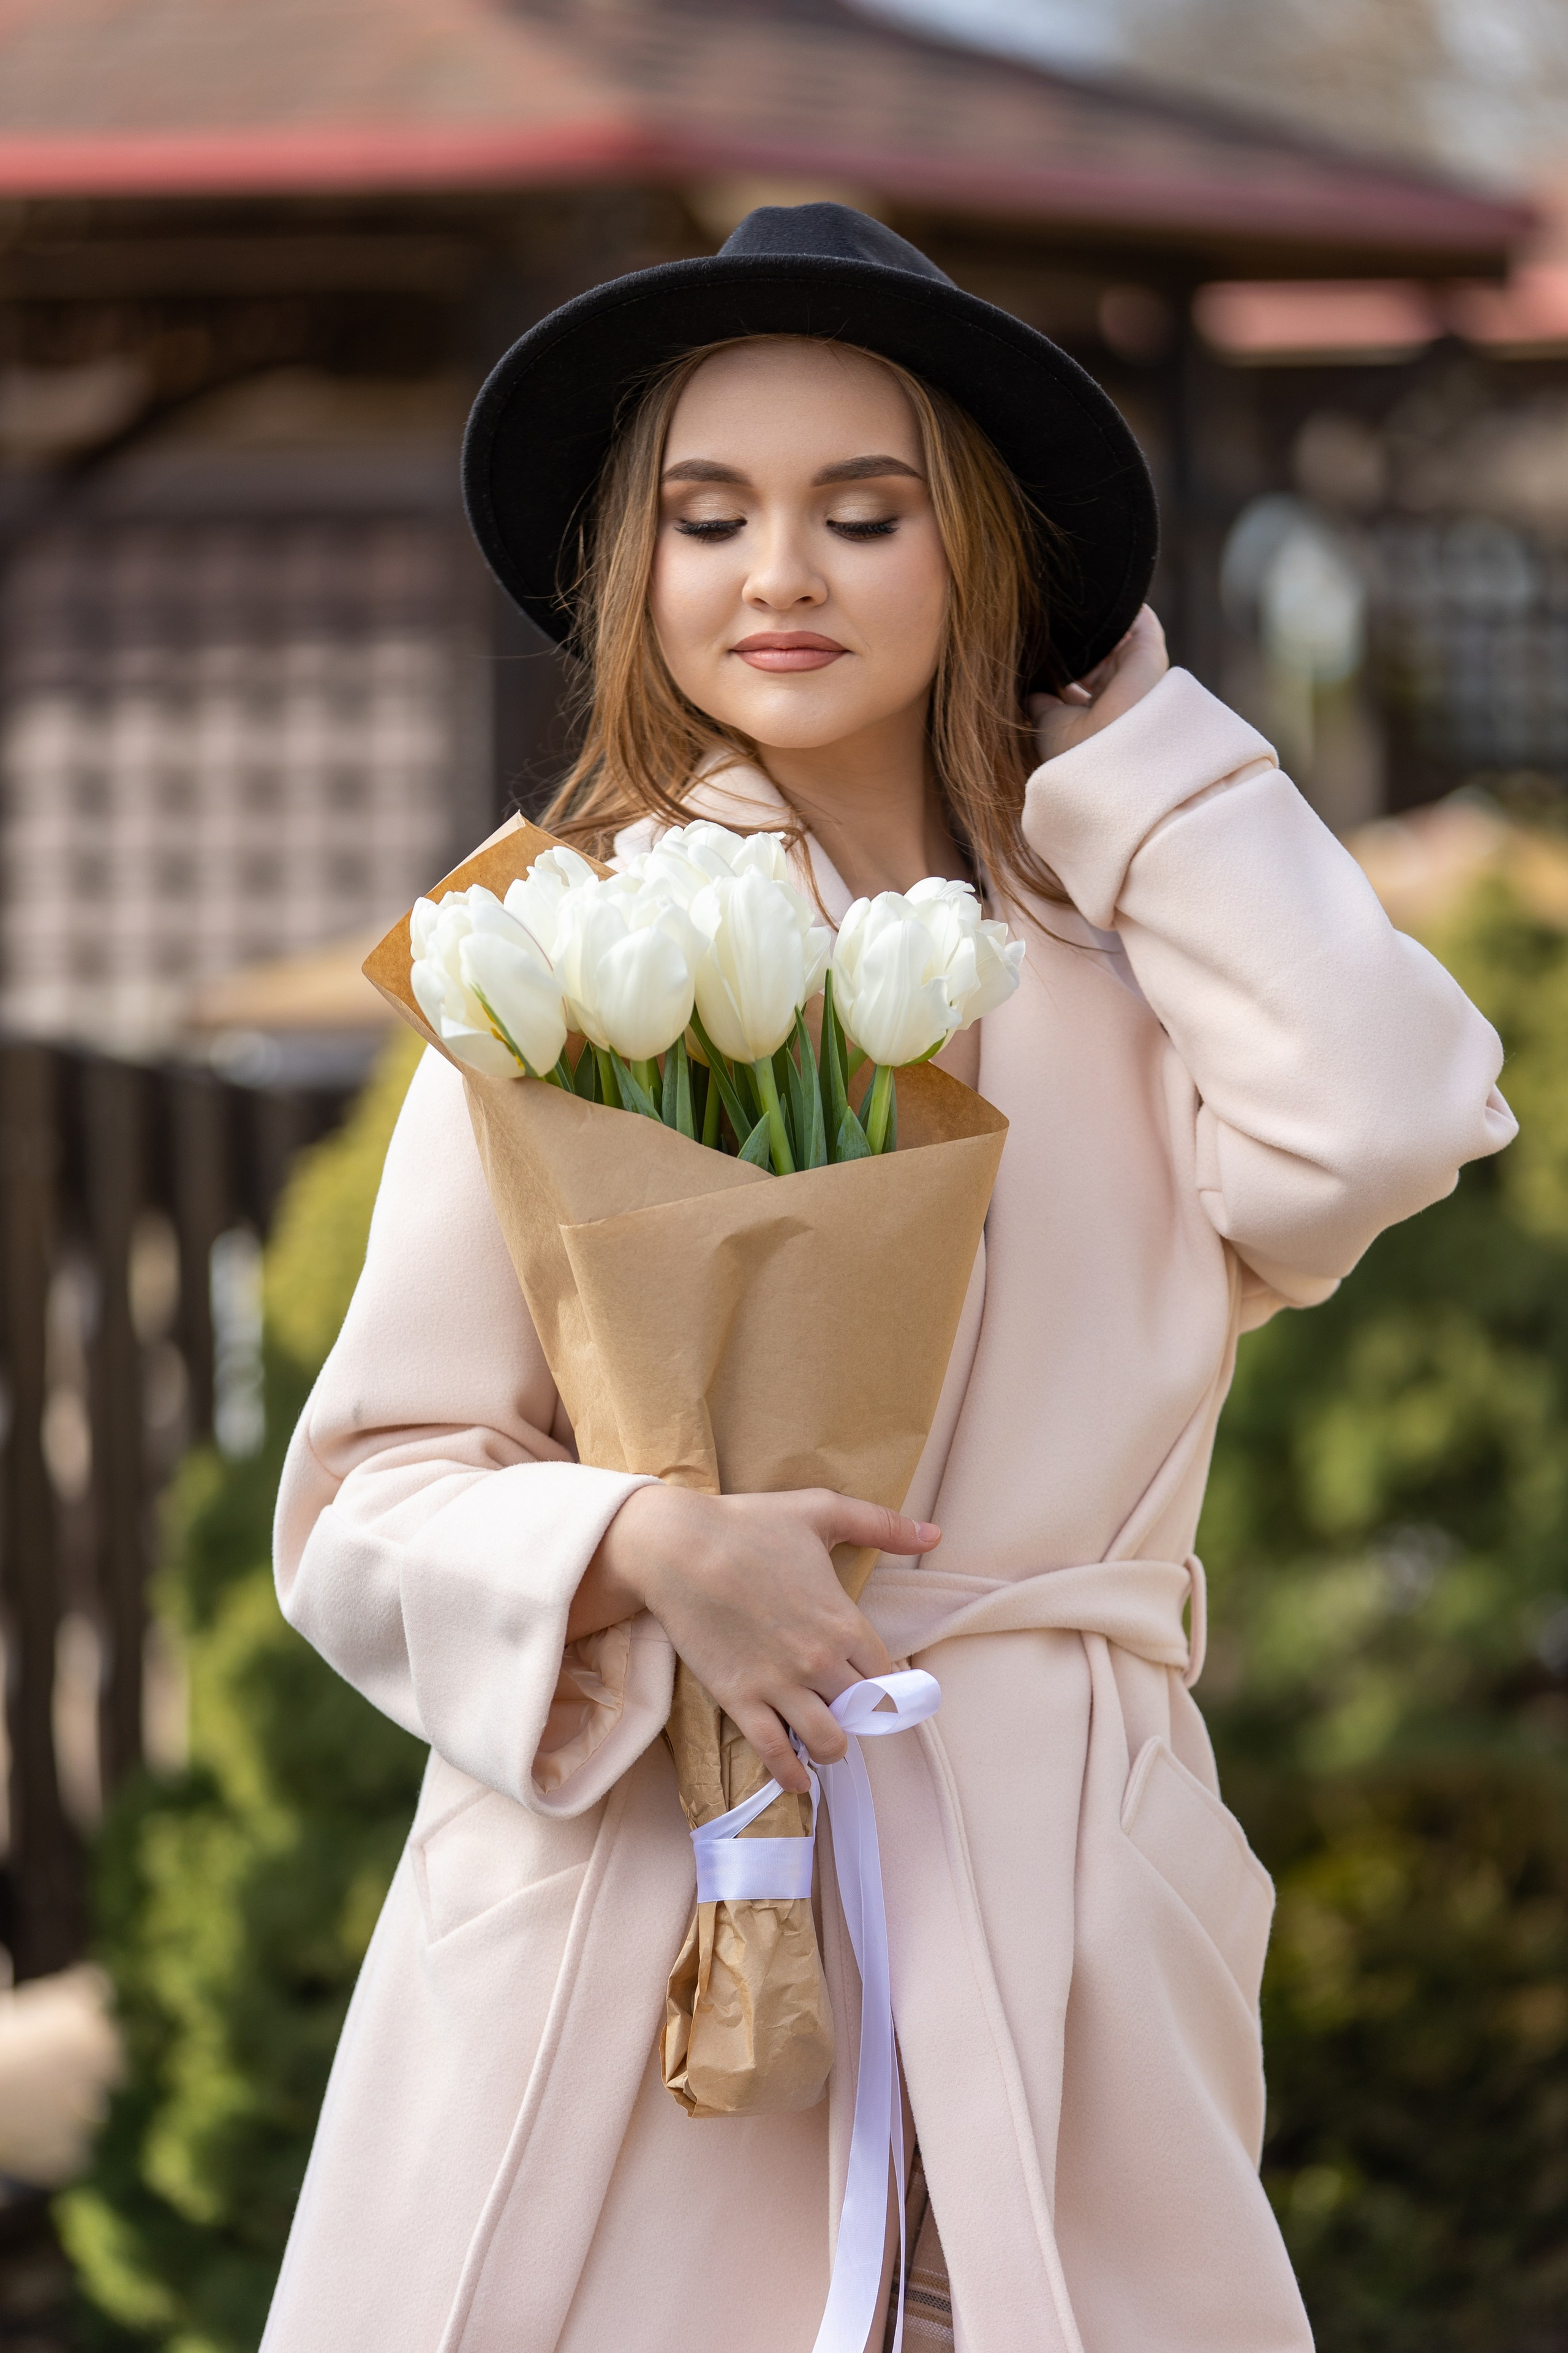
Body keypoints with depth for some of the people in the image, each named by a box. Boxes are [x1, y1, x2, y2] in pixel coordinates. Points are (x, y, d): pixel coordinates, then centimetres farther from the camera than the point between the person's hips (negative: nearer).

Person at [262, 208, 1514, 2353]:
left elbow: (1379, 1125, -13)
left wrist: (1129, 744, 1)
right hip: (622, 1913, -1)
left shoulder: (1131, 954, 10)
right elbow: (372, 1505, 2)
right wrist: (647, 1549, -19)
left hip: (1042, 1919, 1)